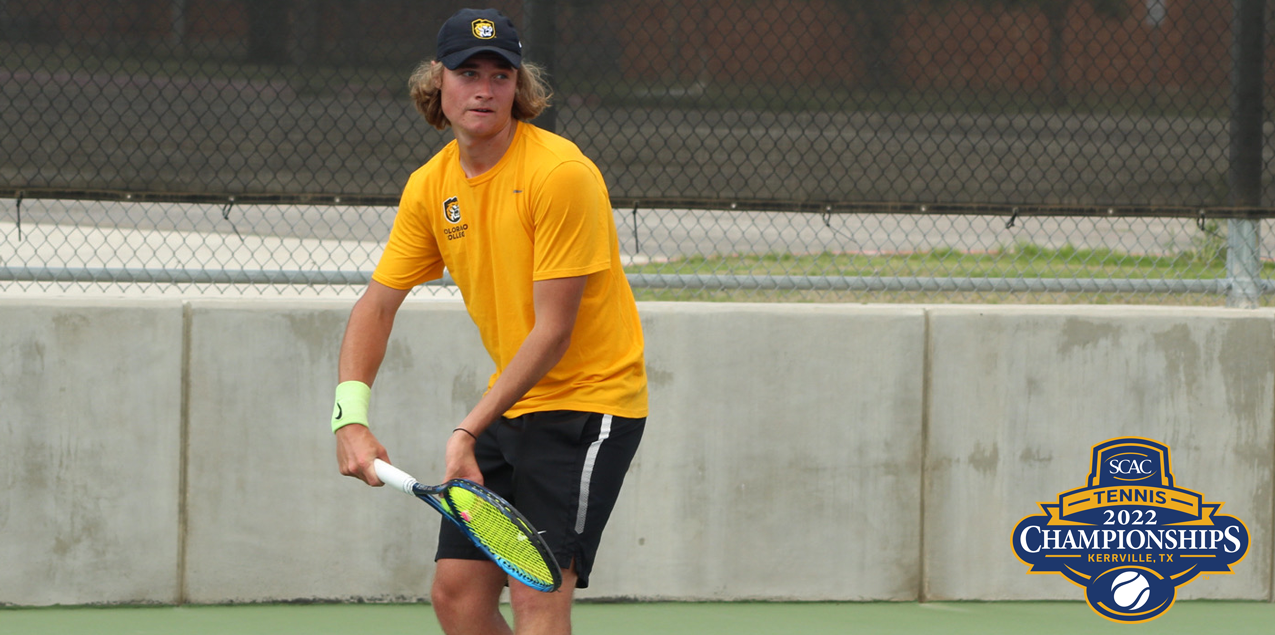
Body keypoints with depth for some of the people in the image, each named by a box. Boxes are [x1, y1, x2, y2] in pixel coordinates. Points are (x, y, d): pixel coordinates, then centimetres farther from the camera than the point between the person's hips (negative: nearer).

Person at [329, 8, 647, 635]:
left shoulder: (560, 172, -19)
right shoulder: (430, 186, 3)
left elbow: (553, 332, -21)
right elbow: (377, 305, 7)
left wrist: (469, 430, -24)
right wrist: (350, 415, -9)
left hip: (587, 402, -7)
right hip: (507, 409, 7)